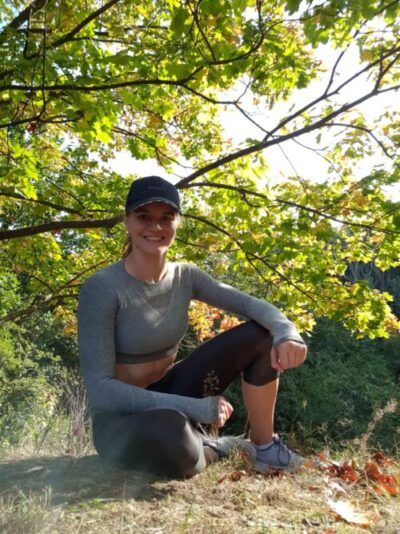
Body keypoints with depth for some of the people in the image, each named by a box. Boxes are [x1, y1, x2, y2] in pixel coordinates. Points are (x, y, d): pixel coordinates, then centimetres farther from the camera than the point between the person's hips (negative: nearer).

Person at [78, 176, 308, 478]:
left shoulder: (185, 277, -4)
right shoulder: (102, 289, -22)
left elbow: (251, 304, -9)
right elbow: (100, 391, -26)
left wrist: (286, 332, -32)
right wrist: (193, 408, -29)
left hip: (170, 392, 6)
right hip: (122, 416, -5)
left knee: (262, 334, -9)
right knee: (170, 434, -43)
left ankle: (264, 447, 4)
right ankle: (208, 449, -5)